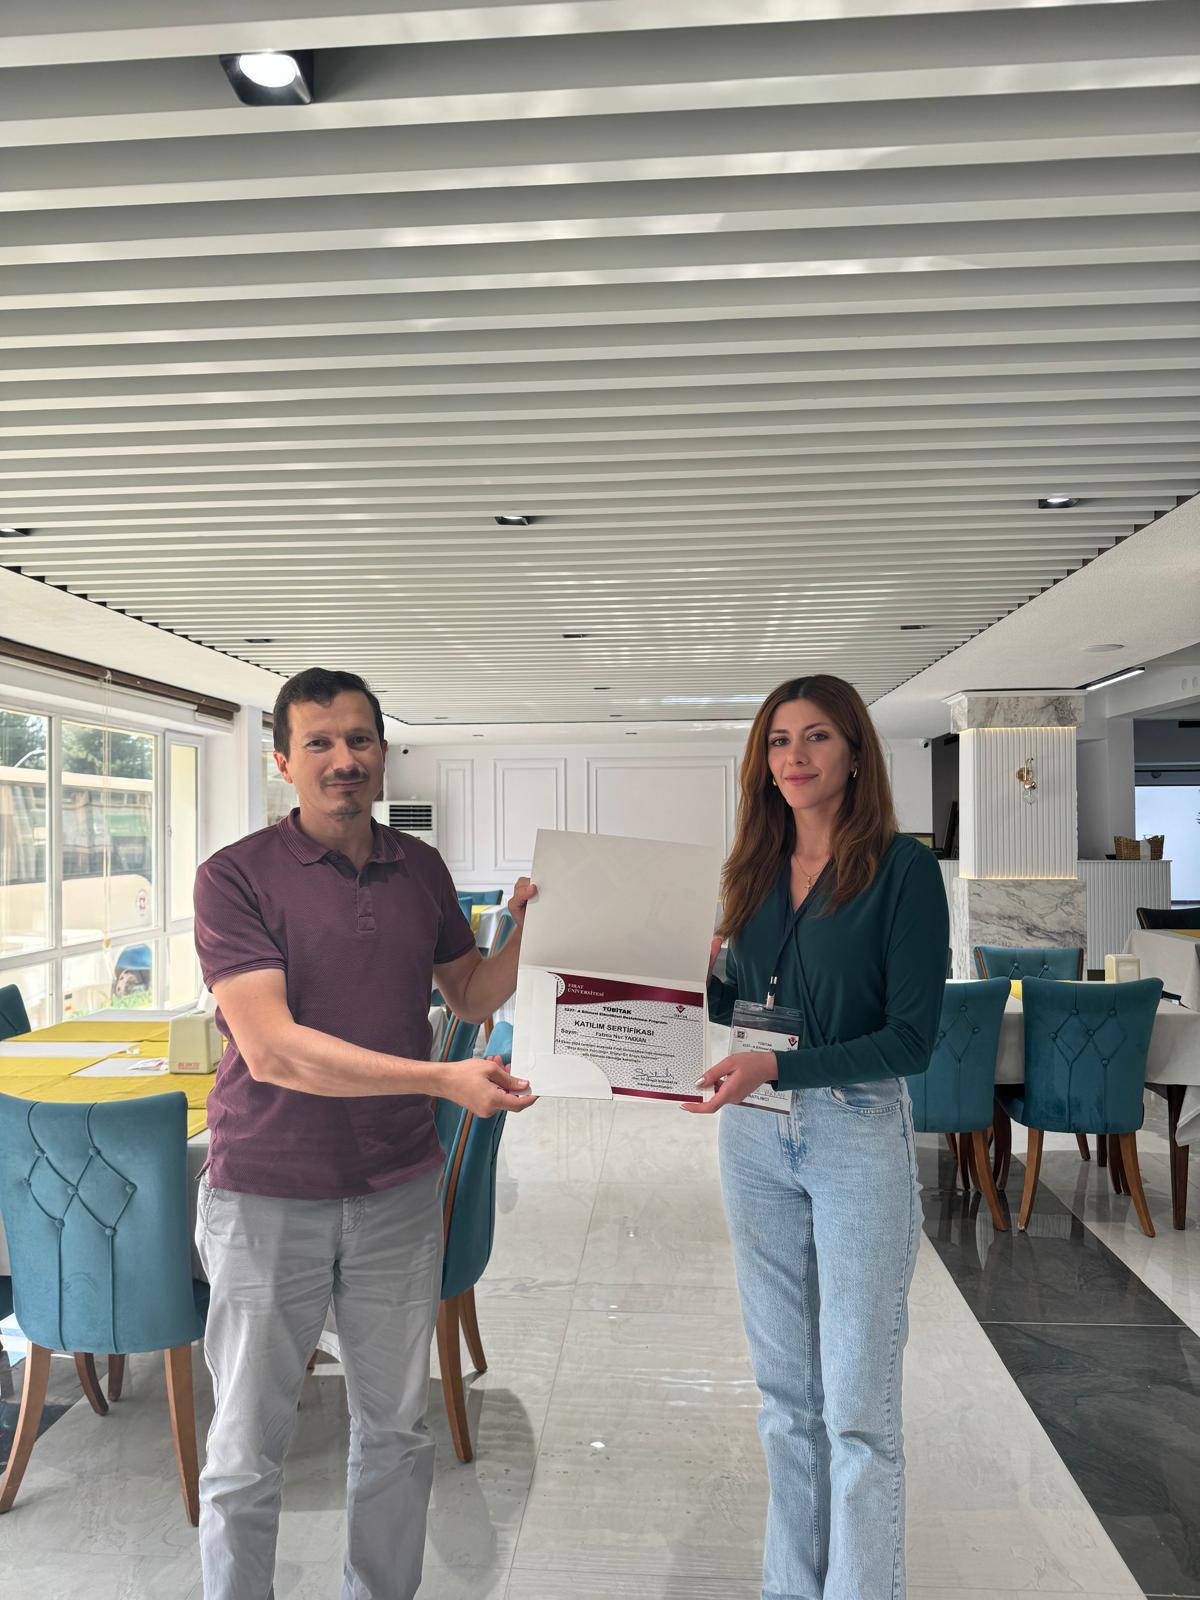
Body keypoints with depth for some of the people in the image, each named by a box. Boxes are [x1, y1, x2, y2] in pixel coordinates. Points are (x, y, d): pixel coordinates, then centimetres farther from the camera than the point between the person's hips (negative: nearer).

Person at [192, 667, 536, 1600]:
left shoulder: (421, 869, 3)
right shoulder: (237, 876, -12)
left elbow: (472, 995, 13)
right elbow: (272, 1048, -21)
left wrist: (525, 931, -7)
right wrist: (443, 1080, -27)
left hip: (399, 1190, 4)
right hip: (269, 1198, -4)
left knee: (396, 1432, 18)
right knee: (247, 1453, 10)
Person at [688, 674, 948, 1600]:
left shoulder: (901, 866, -10)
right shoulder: (755, 870, 6)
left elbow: (911, 1038, -14)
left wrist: (778, 1066, -23)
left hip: (858, 1138, -5)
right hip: (755, 1139, 6)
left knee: (858, 1402, 4)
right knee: (785, 1387, 17)